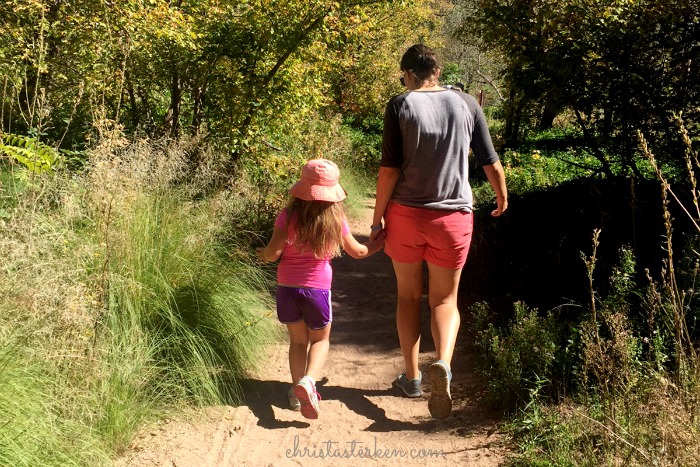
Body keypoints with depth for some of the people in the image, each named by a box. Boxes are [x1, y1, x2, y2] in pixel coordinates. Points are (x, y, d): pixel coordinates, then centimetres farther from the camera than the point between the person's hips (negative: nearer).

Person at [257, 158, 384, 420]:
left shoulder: (288, 217, -11)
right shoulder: (336, 221, -7)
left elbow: (273, 253, -11)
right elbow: (358, 252, 7)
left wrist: (263, 254, 13)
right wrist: (379, 243, 26)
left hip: (287, 288, 1)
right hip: (317, 289, -1)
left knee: (298, 340, 18)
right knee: (320, 339, 16)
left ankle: (298, 391, 11)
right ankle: (308, 381, -9)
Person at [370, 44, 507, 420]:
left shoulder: (400, 105, -3)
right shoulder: (466, 104, 3)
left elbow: (389, 169, -9)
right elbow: (490, 163, 6)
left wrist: (377, 218, -2)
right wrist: (502, 196, 25)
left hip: (405, 213, -1)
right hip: (453, 217, 1)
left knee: (408, 295, 17)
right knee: (444, 299, 12)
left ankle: (411, 377, 23)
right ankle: (443, 364, -14)